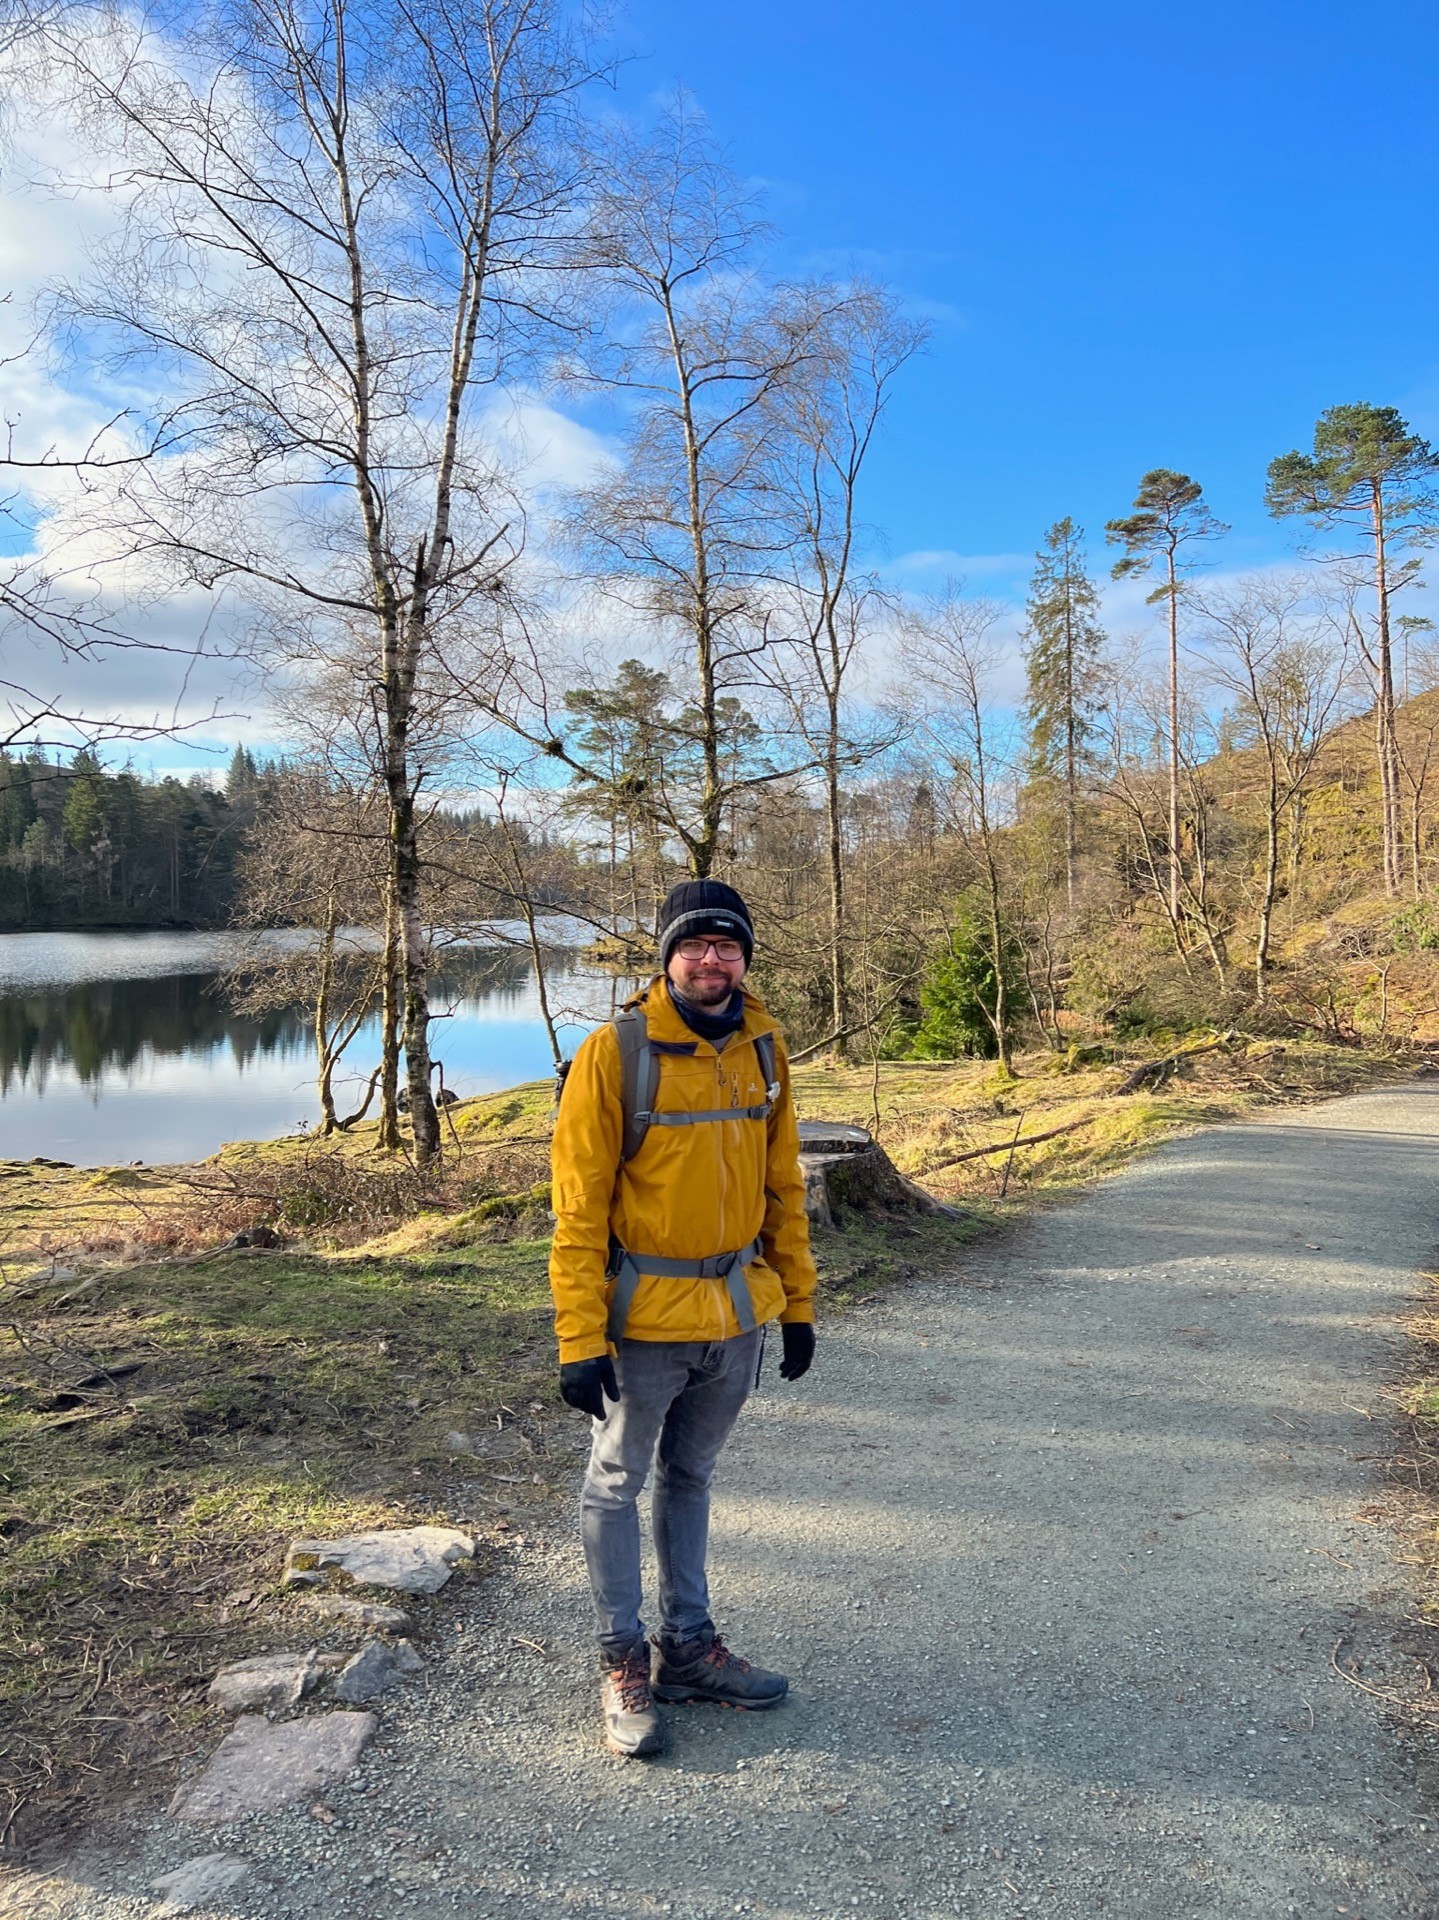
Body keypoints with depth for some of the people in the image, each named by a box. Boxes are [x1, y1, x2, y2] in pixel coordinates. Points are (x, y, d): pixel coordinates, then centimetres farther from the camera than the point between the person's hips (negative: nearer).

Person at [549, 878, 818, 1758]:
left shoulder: (762, 1049, 2)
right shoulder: (614, 1053, -15)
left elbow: (783, 1186, 9)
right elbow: (578, 1208, -14)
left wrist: (797, 1303, 10)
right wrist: (580, 1339, -17)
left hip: (737, 1312, 5)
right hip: (645, 1319, -5)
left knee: (691, 1478, 20)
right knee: (617, 1484, 11)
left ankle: (689, 1645, 34)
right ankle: (624, 1660, 27)